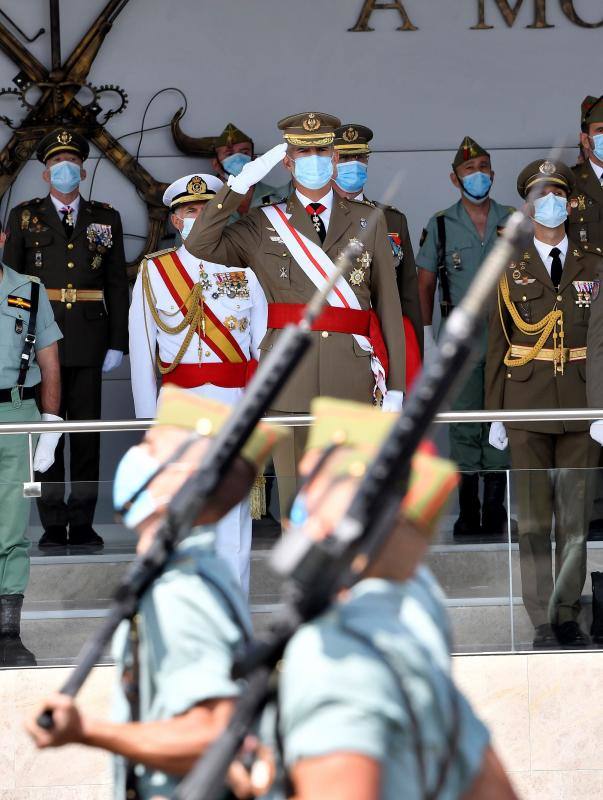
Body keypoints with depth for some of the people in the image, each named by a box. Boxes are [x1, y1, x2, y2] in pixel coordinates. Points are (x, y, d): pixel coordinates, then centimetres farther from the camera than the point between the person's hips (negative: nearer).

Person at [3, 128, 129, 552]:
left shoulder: (106, 218, 12)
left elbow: (118, 284, 10)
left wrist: (117, 342, 3)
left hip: (88, 340, 1)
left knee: (88, 434, 1)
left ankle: (83, 525, 5)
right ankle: (53, 525, 3)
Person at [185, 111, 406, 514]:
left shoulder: (369, 221, 12)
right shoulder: (263, 224, 11)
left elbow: (389, 304, 8)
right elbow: (200, 244, -3)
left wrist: (395, 386, 2)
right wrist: (242, 182, -6)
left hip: (353, 381, 0)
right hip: (290, 381, 0)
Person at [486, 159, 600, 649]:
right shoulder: (513, 272, 7)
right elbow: (498, 344, 6)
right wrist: (495, 414, 1)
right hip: (527, 407, -1)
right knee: (534, 516, -2)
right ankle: (542, 622, 2)